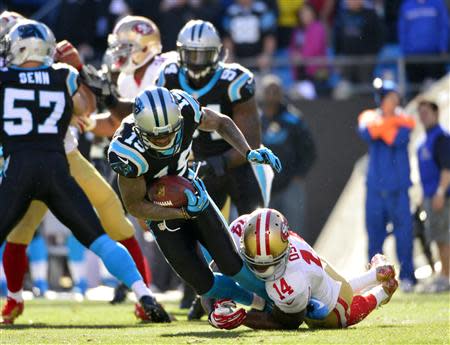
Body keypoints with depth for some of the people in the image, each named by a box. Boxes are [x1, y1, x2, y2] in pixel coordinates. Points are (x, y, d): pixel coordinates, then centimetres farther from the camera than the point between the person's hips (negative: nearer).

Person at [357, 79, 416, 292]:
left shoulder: (403, 120, 4)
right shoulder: (369, 117, 7)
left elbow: (399, 140, -15)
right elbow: (366, 134, -15)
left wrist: (380, 125, -10)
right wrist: (389, 122, -17)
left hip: (398, 187, -1)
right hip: (375, 186, 1)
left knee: (404, 230, -7)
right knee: (374, 232, 4)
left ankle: (407, 276, -2)